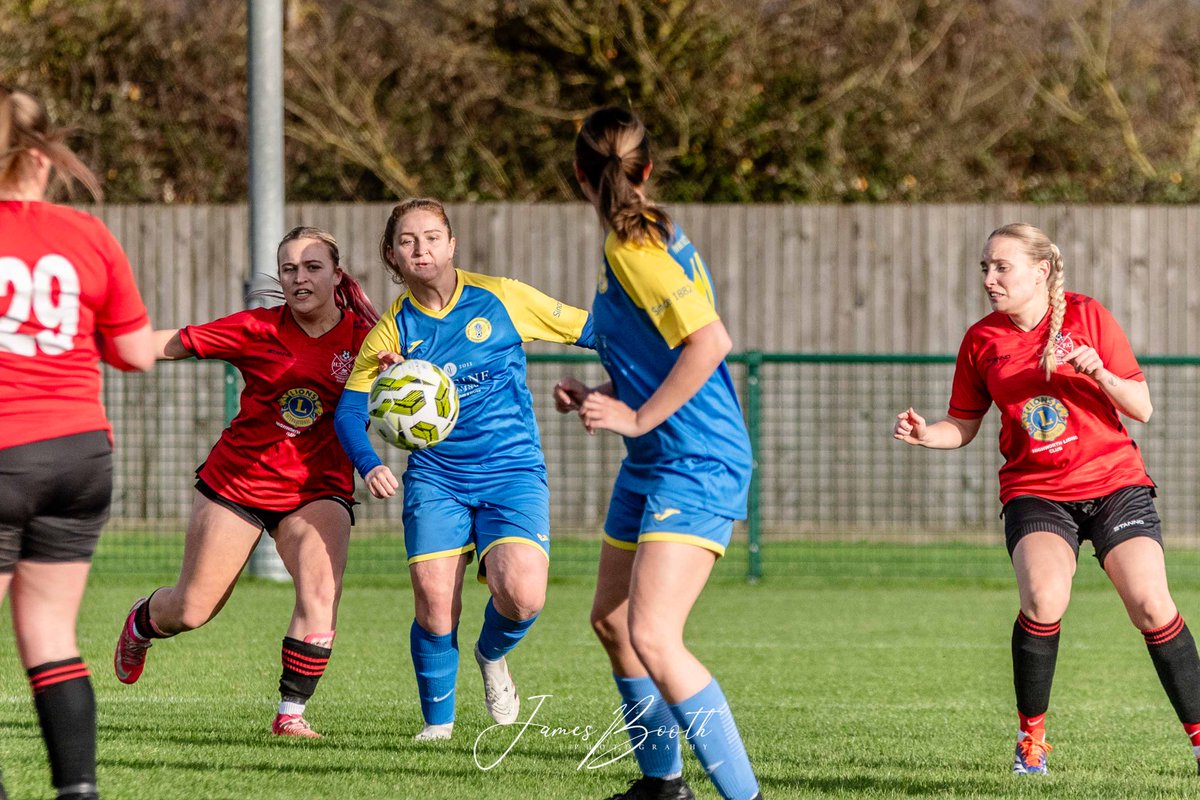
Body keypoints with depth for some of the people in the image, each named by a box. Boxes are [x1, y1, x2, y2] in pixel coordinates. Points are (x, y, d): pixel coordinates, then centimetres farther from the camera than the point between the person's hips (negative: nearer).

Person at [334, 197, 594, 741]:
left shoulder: (501, 298, -3)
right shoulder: (393, 330, 1)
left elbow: (590, 331, 6)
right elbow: (349, 411, 2)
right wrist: (369, 467, -15)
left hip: (512, 472, -1)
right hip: (435, 478, 1)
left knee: (522, 595, -22)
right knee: (434, 607, -12)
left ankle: (492, 654, 14)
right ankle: (438, 721, 12)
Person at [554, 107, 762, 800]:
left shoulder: (633, 248, -16)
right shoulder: (652, 236, 13)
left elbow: (709, 341, -26)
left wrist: (639, 416, -21)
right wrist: (601, 395, 16)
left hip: (697, 468, -11)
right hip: (653, 465, 11)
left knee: (652, 636, -20)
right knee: (611, 619, 20)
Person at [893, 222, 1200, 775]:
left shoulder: (1087, 316, -5)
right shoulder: (981, 341, 1)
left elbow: (1141, 408, -3)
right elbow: (963, 426, 9)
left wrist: (1101, 376, -22)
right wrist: (923, 434, -11)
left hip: (1114, 481, 0)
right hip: (1035, 492, 1)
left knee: (1151, 605, -13)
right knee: (1044, 599, -25)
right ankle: (1031, 736, -7)